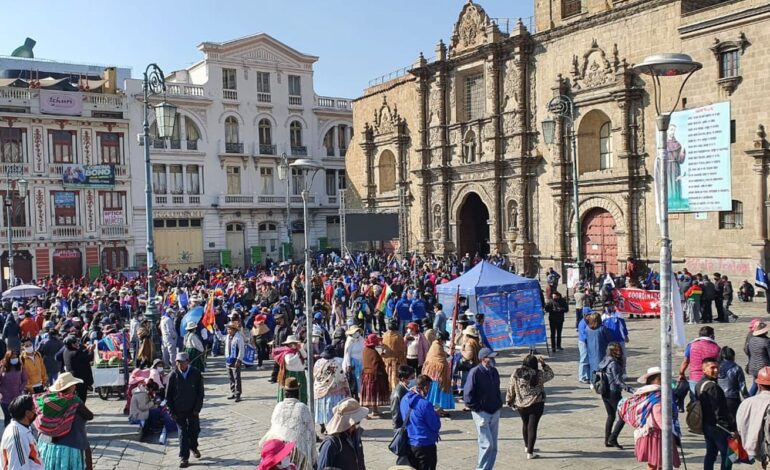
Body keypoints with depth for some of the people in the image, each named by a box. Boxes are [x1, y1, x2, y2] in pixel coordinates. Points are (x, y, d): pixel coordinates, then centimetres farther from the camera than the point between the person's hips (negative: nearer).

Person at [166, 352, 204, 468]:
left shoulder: (196, 374, -10)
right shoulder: (173, 376, -9)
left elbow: (200, 392, -5)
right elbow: (168, 395, -2)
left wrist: (197, 408, -8)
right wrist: (172, 411, -5)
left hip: (192, 409, 1)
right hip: (179, 410, -1)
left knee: (194, 430, 14)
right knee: (183, 433, 0)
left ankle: (193, 447, 42)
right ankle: (184, 458, 8)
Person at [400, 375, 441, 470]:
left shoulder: (404, 399, 0)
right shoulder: (425, 404, -23)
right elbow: (436, 426, -16)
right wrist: (436, 414, 3)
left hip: (410, 444, 7)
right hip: (426, 445, -7)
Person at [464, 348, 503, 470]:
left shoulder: (494, 371, 6)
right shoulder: (475, 372, -16)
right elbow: (467, 394, -15)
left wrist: (499, 404, 12)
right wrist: (476, 408, -12)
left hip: (495, 412, 7)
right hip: (481, 413, -7)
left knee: (493, 445, 11)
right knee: (487, 444, -9)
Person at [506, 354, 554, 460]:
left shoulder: (516, 374, -6)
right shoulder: (538, 375, -12)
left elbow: (510, 389, 1)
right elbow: (550, 374, 6)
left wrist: (509, 401, 13)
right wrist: (544, 364, 10)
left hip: (521, 405, 4)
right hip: (536, 405, -3)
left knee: (525, 424, 23)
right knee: (532, 426, 2)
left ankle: (527, 446, 39)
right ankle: (530, 453, 4)